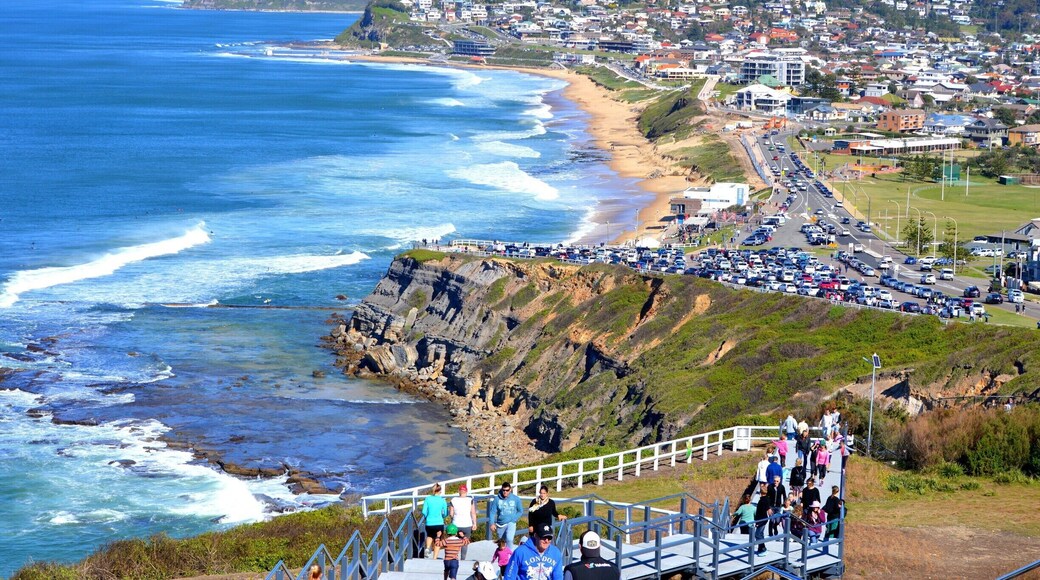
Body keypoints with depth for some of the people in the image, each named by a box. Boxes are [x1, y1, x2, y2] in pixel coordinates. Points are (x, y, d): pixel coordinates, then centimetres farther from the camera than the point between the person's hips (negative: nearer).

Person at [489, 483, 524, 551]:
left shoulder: (516, 499, -5)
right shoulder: (497, 499, -6)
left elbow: (520, 511, 6)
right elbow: (492, 512, -2)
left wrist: (513, 519, -5)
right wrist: (492, 524, -10)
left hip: (511, 523, -2)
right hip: (500, 525, 2)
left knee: (509, 539, -27)